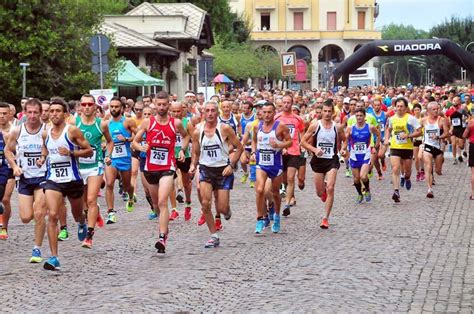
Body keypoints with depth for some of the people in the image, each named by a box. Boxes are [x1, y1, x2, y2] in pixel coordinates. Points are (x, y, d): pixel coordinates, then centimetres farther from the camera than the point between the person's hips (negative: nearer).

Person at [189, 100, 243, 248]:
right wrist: (193, 165, -6)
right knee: (205, 203, -15)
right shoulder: (197, 131, 0)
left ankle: (227, 209, 37)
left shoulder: (224, 128, -8)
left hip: (223, 170, -2)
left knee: (222, 209, -3)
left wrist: (231, 165, -10)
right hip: (206, 169, 2)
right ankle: (214, 236, 0)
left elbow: (239, 147, -2)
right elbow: (195, 153, 12)